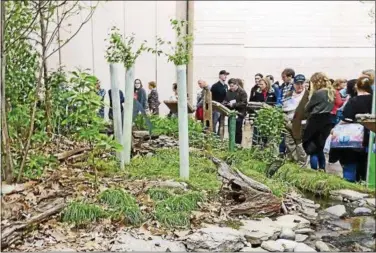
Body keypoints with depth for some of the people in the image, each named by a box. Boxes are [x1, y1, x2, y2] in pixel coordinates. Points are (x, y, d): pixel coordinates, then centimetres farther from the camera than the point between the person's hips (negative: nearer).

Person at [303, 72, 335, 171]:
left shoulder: (317, 93, -15)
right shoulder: (330, 92, 9)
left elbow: (307, 108, -7)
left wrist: (311, 93, 1)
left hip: (316, 122, -8)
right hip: (326, 122, 8)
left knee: (311, 149, 2)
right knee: (320, 149, 17)